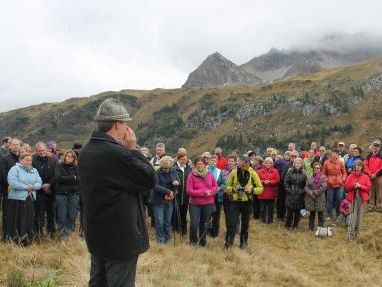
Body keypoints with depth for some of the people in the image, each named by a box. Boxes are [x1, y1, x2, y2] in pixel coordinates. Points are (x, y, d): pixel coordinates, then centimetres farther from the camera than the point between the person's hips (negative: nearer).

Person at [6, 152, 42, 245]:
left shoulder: (34, 171, 15)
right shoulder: (15, 169, -4)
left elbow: (39, 183, 7)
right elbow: (13, 182, -17)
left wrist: (33, 187, -13)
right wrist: (26, 187, -15)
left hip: (30, 199, 6)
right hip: (17, 199, -5)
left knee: (29, 222, 7)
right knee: (17, 222, -2)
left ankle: (27, 242, 15)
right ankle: (14, 241, 7)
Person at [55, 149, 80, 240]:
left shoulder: (76, 167, 8)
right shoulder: (59, 166, 4)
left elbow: (79, 180, -4)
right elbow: (58, 178, -11)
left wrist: (65, 179, -11)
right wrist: (72, 178, -9)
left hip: (74, 194, 2)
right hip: (61, 194, -2)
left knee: (72, 216, 4)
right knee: (62, 217, -1)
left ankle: (70, 235, 15)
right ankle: (62, 236, 7)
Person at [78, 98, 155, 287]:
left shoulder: (86, 152, 5)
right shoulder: (117, 153, -23)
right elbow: (149, 179, -15)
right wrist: (133, 149, -8)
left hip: (96, 235, 9)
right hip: (121, 237, -9)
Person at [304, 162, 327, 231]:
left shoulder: (323, 178, -1)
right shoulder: (309, 178, 8)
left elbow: (323, 187, -12)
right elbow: (306, 187, 3)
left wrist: (314, 192, -14)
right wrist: (311, 193, -14)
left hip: (320, 200, -3)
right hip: (311, 199, 3)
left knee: (321, 215, 3)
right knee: (311, 215, 13)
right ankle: (311, 228, 22)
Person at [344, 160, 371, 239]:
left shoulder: (365, 177, 6)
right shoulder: (351, 176, 5)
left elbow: (369, 187, 2)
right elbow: (346, 186, 3)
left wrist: (360, 186, -12)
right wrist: (353, 185, -14)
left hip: (362, 198, 1)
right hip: (353, 198, -1)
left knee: (360, 215, 4)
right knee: (353, 215, -8)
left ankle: (357, 231, 15)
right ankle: (351, 233, -8)